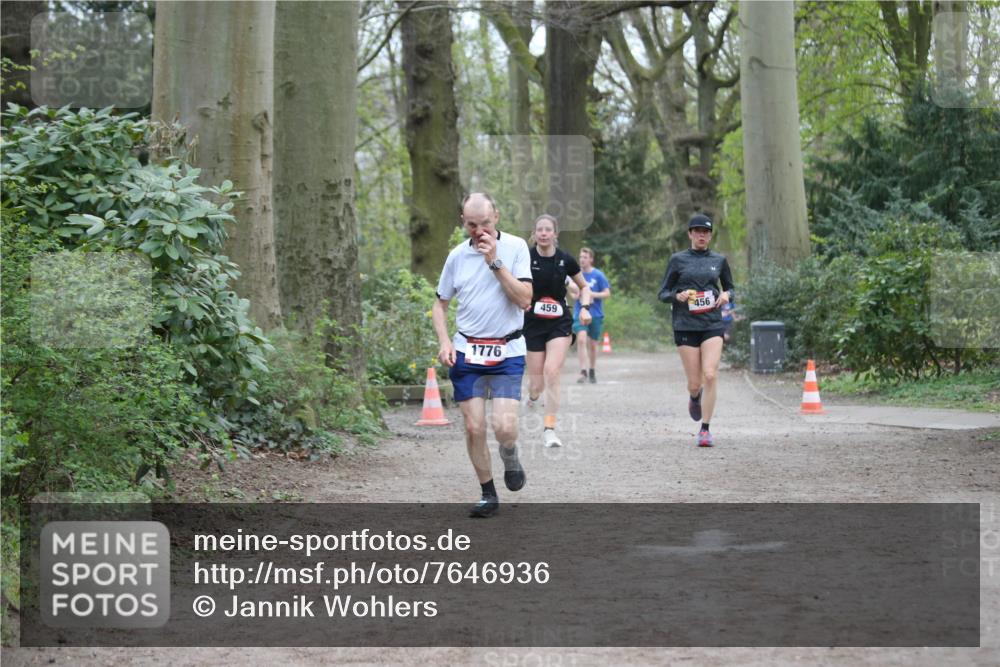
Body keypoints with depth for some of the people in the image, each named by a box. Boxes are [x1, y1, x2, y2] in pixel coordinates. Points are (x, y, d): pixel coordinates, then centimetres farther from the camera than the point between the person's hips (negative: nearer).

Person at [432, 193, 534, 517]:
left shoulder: (515, 247, -3)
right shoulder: (457, 256, 5)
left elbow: (525, 299, -12)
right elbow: (440, 304, 15)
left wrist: (495, 262, -17)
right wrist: (444, 341, -1)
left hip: (507, 353, -2)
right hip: (466, 352, 2)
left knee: (504, 427, -14)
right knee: (474, 428, -1)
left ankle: (509, 457, 21)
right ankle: (488, 494, 15)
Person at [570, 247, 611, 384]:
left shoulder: (598, 275, -5)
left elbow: (607, 293, -4)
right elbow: (572, 292, 13)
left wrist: (592, 294, -17)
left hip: (596, 314, 0)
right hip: (579, 313, 0)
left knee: (592, 344, 10)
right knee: (581, 339, -20)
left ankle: (592, 371, 30)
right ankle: (583, 371, -19)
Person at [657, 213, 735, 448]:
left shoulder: (719, 260, 10)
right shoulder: (678, 260, 5)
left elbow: (730, 288, 22)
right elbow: (662, 294, 7)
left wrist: (727, 295, -1)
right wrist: (677, 295, -14)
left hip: (712, 325, 1)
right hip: (685, 326, -1)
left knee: (710, 376, -16)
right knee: (695, 383, 0)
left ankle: (705, 430, -6)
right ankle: (695, 397, 39)